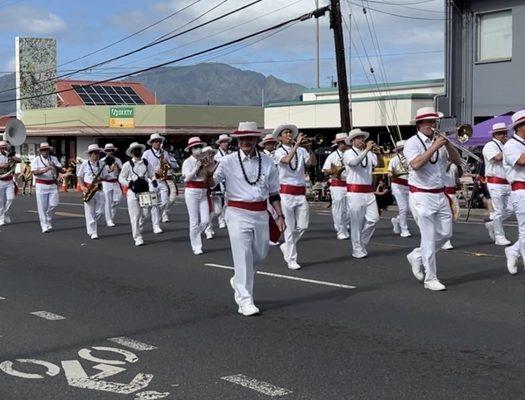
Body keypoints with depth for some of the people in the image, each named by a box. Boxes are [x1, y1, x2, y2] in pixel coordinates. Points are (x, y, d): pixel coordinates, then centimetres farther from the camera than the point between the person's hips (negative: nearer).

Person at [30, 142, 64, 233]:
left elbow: (62, 170, 2)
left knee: (53, 204, -1)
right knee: (42, 207, -2)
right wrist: (44, 170, -28)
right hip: (41, 185, -3)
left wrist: (55, 167, -18)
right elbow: (34, 172, -13)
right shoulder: (36, 160, 0)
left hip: (53, 185, 3)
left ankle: (48, 220, 26)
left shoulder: (54, 159, 9)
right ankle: (44, 226, 5)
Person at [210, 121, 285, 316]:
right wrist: (207, 170, -27)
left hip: (261, 214, 4)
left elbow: (273, 192, 11)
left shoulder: (267, 162, 4)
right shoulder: (228, 161, -4)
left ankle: (238, 281, 41)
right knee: (243, 256, -7)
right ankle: (244, 300, -1)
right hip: (238, 214, -4)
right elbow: (211, 183, -7)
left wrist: (280, 216, 9)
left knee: (260, 254, 14)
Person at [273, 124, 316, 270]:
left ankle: (286, 246, 28)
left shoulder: (301, 151, 7)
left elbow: (313, 163, -4)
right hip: (287, 192, -4)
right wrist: (297, 144, -24)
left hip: (301, 192, 4)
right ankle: (291, 259, 7)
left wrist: (309, 147, -14)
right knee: (290, 227, -1)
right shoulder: (279, 151, -2)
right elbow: (286, 160, -23)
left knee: (303, 226, 4)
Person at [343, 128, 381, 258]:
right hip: (355, 191, -5)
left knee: (373, 218, 0)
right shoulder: (348, 153, -2)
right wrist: (366, 150, -26)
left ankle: (362, 242, 21)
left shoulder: (369, 153, 10)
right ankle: (357, 250, 8)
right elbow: (354, 162, -23)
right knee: (356, 222, -1)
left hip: (368, 191, 5)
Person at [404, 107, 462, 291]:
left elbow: (456, 160, 4)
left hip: (440, 195, 7)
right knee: (429, 238, -5)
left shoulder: (439, 141, 11)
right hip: (421, 197, -7)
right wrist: (435, 147, -24)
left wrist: (447, 144, -12)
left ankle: (417, 256, 31)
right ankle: (430, 279, 2)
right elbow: (416, 164, -24)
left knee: (445, 234, 12)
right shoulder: (412, 143, -7)